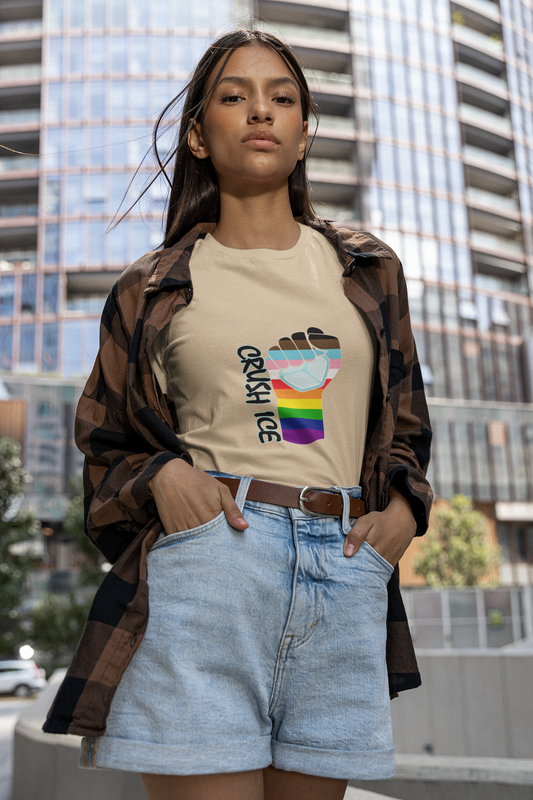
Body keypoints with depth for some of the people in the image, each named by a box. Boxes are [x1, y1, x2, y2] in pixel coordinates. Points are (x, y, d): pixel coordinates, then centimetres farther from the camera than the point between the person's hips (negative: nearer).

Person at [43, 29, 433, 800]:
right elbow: (107, 443, 13)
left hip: (347, 573, 3)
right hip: (208, 555, -2)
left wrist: (401, 510, 3)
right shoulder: (154, 288, 10)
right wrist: (159, 476, -8)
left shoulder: (370, 271, 16)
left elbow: (405, 424, 22)